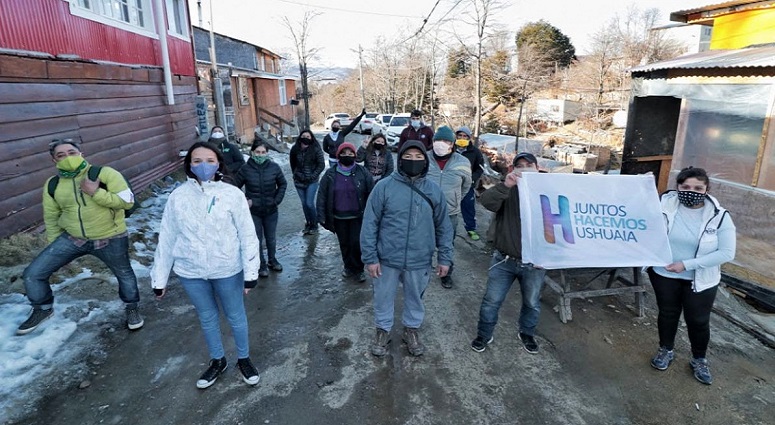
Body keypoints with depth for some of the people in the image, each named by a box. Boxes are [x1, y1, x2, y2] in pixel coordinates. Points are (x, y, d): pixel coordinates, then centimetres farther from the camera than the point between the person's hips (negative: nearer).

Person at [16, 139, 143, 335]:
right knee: (33, 274, 2)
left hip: (110, 239, -3)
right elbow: (51, 218, 9)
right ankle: (43, 309, 29)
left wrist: (95, 193, -28)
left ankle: (132, 308, 42)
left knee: (124, 274, 15)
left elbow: (127, 201, -21)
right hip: (72, 238, 3)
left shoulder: (105, 173, -16)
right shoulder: (52, 185, -2)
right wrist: (55, 246, 13)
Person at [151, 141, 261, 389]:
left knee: (235, 317, 16)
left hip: (227, 270, -2)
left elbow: (247, 235, -9)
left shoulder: (232, 194, -12)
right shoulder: (178, 197, -6)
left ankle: (244, 359, 40)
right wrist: (159, 278, 4)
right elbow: (166, 238, 0)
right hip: (190, 272, 2)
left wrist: (251, 272, -10)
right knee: (207, 318, 21)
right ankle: (217, 361, 44)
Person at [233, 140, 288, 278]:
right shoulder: (246, 169, -11)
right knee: (257, 239, 7)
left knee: (271, 238, 15)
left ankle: (272, 260, 38)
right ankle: (262, 265, 25)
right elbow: (235, 187, 0)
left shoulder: (274, 167, -8)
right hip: (253, 211, -1)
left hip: (271, 210, 2)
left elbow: (283, 184, 7)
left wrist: (277, 199, -1)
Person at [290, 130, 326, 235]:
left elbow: (321, 165, -7)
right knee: (304, 203, 10)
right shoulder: (295, 149, 0)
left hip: (312, 181, -3)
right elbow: (293, 163, 15)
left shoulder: (316, 149, -10)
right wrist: (296, 174, 10)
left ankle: (314, 225, 12)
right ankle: (308, 223, 26)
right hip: (299, 181, 4)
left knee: (309, 203, -6)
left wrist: (312, 176, -11)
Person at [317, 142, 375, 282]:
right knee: (344, 244, 14)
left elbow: (371, 194, -4)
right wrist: (322, 216, -4)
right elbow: (322, 196, 0)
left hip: (358, 216, -2)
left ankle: (358, 269, 19)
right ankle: (349, 266, 36)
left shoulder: (362, 172, -5)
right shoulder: (330, 174, -2)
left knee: (357, 243, -4)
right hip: (339, 217, 2)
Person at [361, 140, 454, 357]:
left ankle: (412, 329, 45)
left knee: (415, 298, 20)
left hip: (419, 261, 2)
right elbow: (370, 224, -8)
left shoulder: (434, 190, -2)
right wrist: (370, 257, -10)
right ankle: (383, 330, 41)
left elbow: (443, 226, 6)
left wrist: (445, 257, 4)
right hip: (387, 259, -1)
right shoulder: (384, 186, -10)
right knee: (383, 298, 16)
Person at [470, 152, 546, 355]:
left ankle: (527, 334, 45)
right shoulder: (506, 190, -4)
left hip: (534, 263, 1)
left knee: (532, 303, 20)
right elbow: (487, 201, -25)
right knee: (492, 301, 9)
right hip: (504, 260, -1)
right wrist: (506, 185, -42)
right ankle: (484, 334, 31)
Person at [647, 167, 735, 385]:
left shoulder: (719, 216, -15)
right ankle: (666, 351, 41)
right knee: (667, 313, 18)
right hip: (664, 273, 0)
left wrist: (687, 264, -20)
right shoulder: (664, 204, -15)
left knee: (698, 321, 13)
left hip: (701, 279, 0)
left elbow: (727, 252, -15)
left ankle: (699, 360, 38)